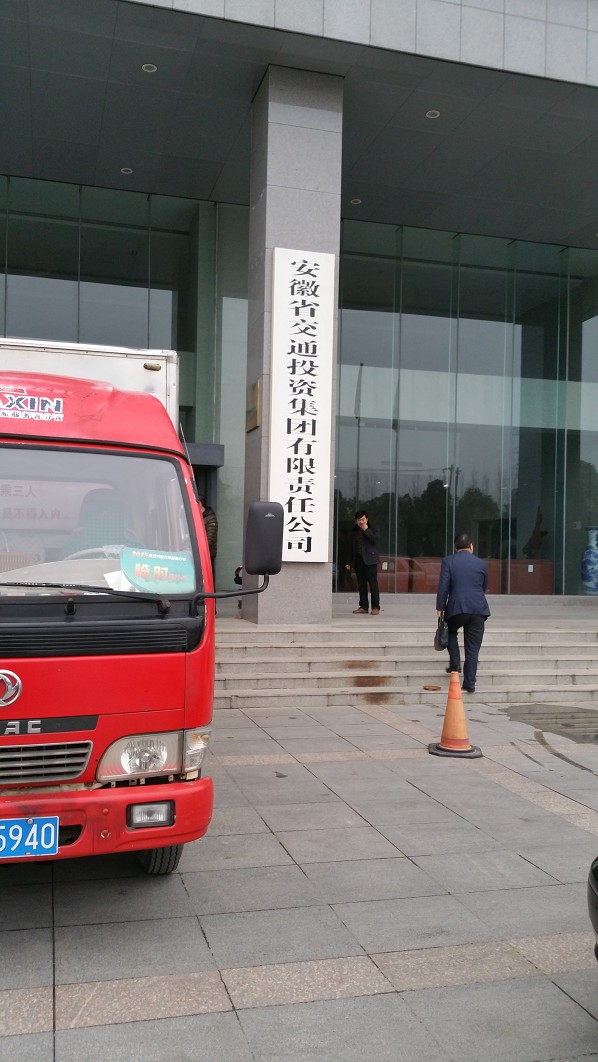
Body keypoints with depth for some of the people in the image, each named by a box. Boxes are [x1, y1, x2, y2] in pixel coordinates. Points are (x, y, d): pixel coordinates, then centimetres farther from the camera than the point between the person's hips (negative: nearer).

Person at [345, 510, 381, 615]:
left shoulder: (373, 529, 2)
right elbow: (352, 547, 18)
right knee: (361, 584, 6)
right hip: (358, 560, 5)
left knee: (373, 583, -6)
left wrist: (366, 530, -14)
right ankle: (363, 607, 10)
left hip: (370, 560, -5)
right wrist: (349, 562, 14)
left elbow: (376, 540, -16)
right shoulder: (354, 531, 14)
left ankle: (375, 607, -3)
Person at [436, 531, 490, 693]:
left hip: (456, 608, -1)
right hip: (478, 609, 1)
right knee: (472, 649, 6)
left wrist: (440, 608, 0)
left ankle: (455, 663, 19)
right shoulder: (481, 563, 7)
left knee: (450, 631, 29)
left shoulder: (448, 561, 0)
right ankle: (469, 683, 6)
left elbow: (443, 586, -5)